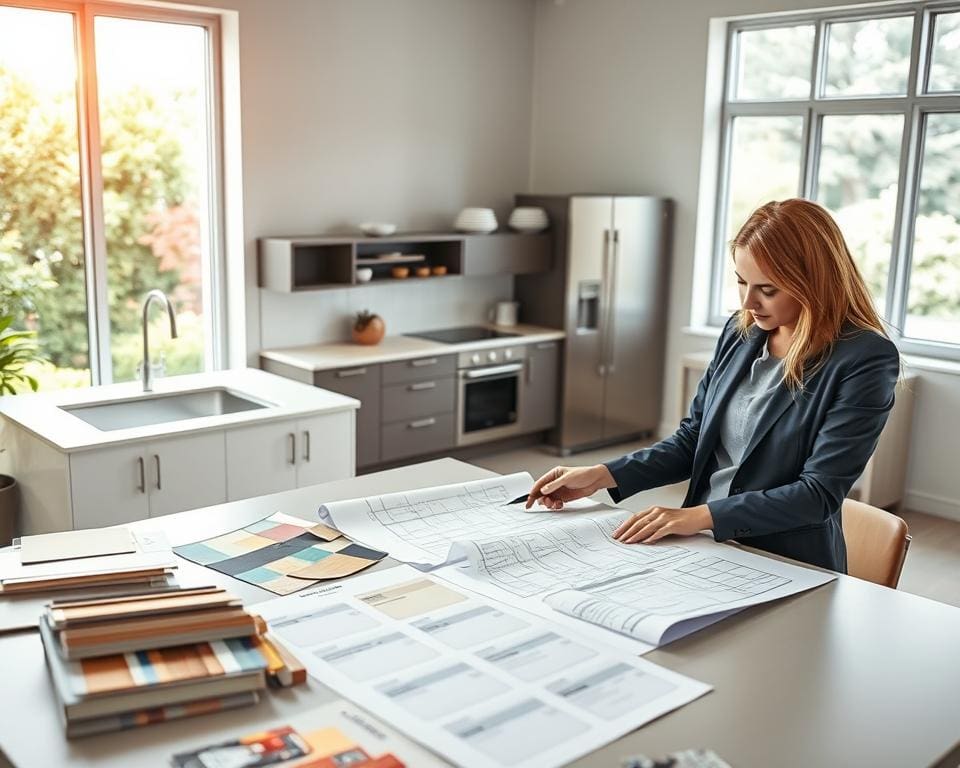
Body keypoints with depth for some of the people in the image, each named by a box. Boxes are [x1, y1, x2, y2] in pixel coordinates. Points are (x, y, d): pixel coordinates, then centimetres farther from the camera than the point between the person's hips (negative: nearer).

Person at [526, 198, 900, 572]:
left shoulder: (865, 360, -13)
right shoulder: (740, 331, 5)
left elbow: (819, 494, -15)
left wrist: (699, 516, -21)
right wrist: (601, 476, 0)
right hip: (704, 547, 5)